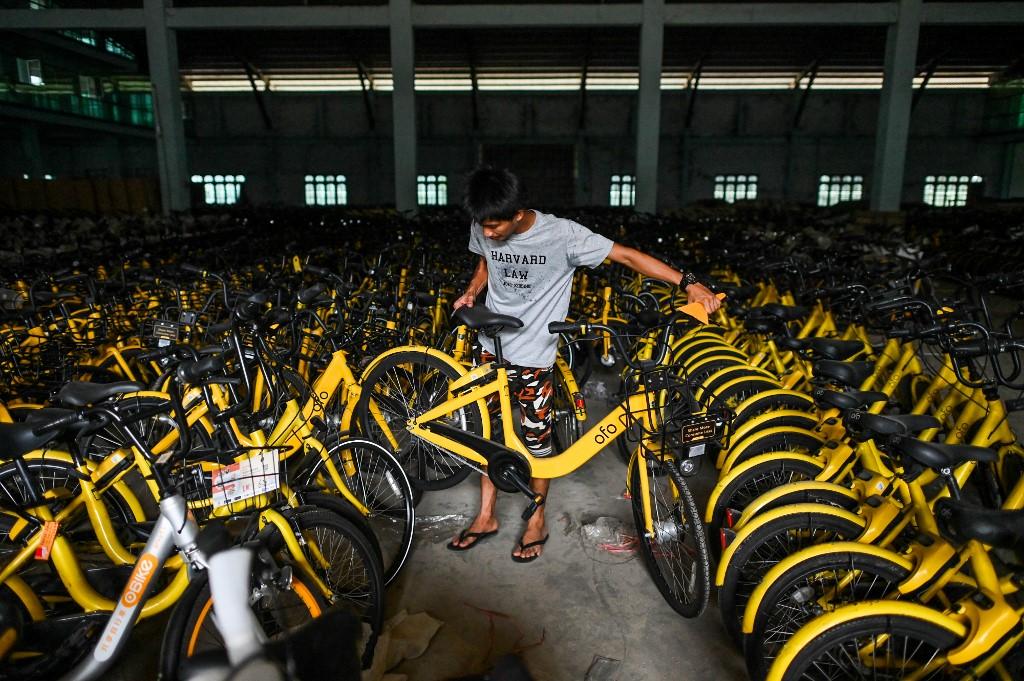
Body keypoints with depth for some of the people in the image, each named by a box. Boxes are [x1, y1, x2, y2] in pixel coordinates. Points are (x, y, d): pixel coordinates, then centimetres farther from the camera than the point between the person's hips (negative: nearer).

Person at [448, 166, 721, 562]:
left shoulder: (561, 235, -21)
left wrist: (688, 282, -27)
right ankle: (486, 517, 30)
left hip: (534, 354, -4)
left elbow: (625, 255, -19)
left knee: (537, 439, 7)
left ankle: (537, 522, 29)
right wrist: (471, 293, -4)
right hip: (493, 346, 5)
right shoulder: (483, 230, -7)